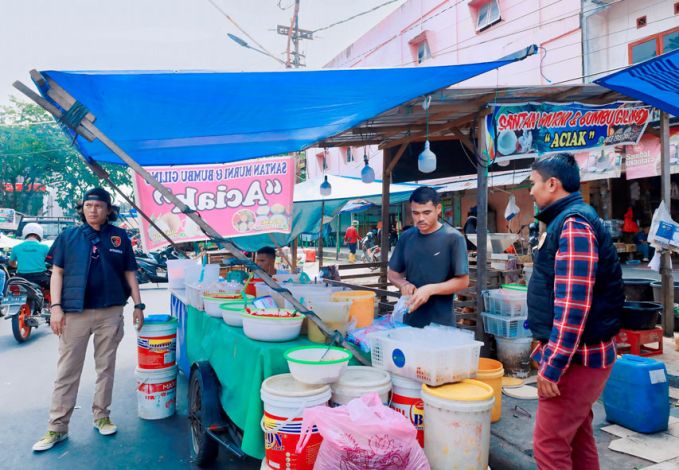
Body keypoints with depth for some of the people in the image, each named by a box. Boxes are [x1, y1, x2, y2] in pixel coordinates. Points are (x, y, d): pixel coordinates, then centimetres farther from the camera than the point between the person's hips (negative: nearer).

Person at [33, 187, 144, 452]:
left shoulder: (119, 237, 6)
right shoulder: (69, 236, 5)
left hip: (110, 312, 1)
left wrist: (138, 305, 3)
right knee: (67, 372, 6)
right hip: (74, 312, 0)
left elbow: (129, 274, 8)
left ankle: (101, 416, 25)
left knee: (106, 368, 10)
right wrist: (55, 307, -6)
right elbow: (57, 273, 4)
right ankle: (57, 427, 16)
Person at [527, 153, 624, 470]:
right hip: (579, 353, 10)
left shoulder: (573, 223, -20)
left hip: (576, 357, -10)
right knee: (577, 436, 20)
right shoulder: (568, 220, 13)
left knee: (550, 444, -2)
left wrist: (552, 365, -24)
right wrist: (551, 351, 24)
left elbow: (574, 303, -27)